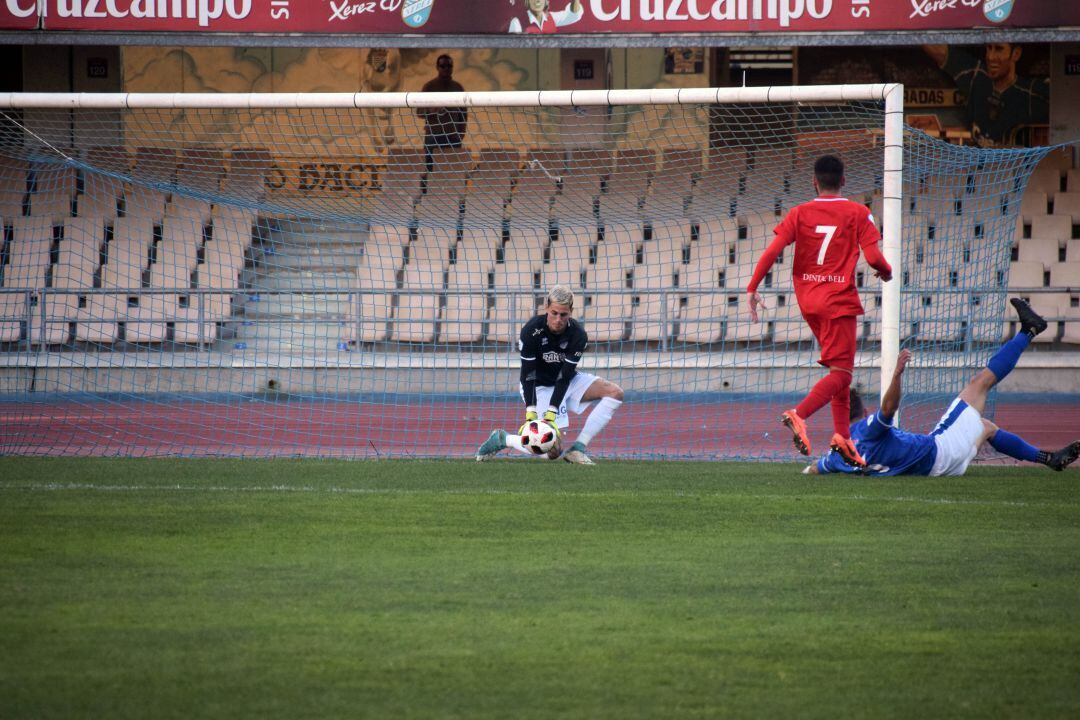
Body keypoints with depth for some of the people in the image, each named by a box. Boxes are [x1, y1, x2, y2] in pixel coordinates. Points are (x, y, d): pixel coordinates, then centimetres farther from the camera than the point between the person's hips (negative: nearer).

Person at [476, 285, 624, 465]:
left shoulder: (578, 335, -19)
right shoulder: (531, 331, -25)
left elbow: (565, 377, -22)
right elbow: (527, 375, -22)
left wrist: (551, 414, -31)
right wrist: (530, 414, -32)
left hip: (568, 383, 4)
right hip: (540, 387, -4)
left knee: (615, 392, -16)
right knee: (553, 451, -17)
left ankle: (577, 449, -15)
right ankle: (502, 439, 8)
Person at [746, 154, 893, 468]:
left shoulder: (799, 214, 5)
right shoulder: (857, 213, -3)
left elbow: (772, 251, -5)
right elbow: (873, 257, -10)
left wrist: (752, 288, -1)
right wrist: (886, 272, 12)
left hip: (808, 301, 5)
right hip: (839, 301, -5)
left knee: (840, 368, 18)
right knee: (840, 372, -8)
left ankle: (842, 435, 10)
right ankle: (798, 414, -32)